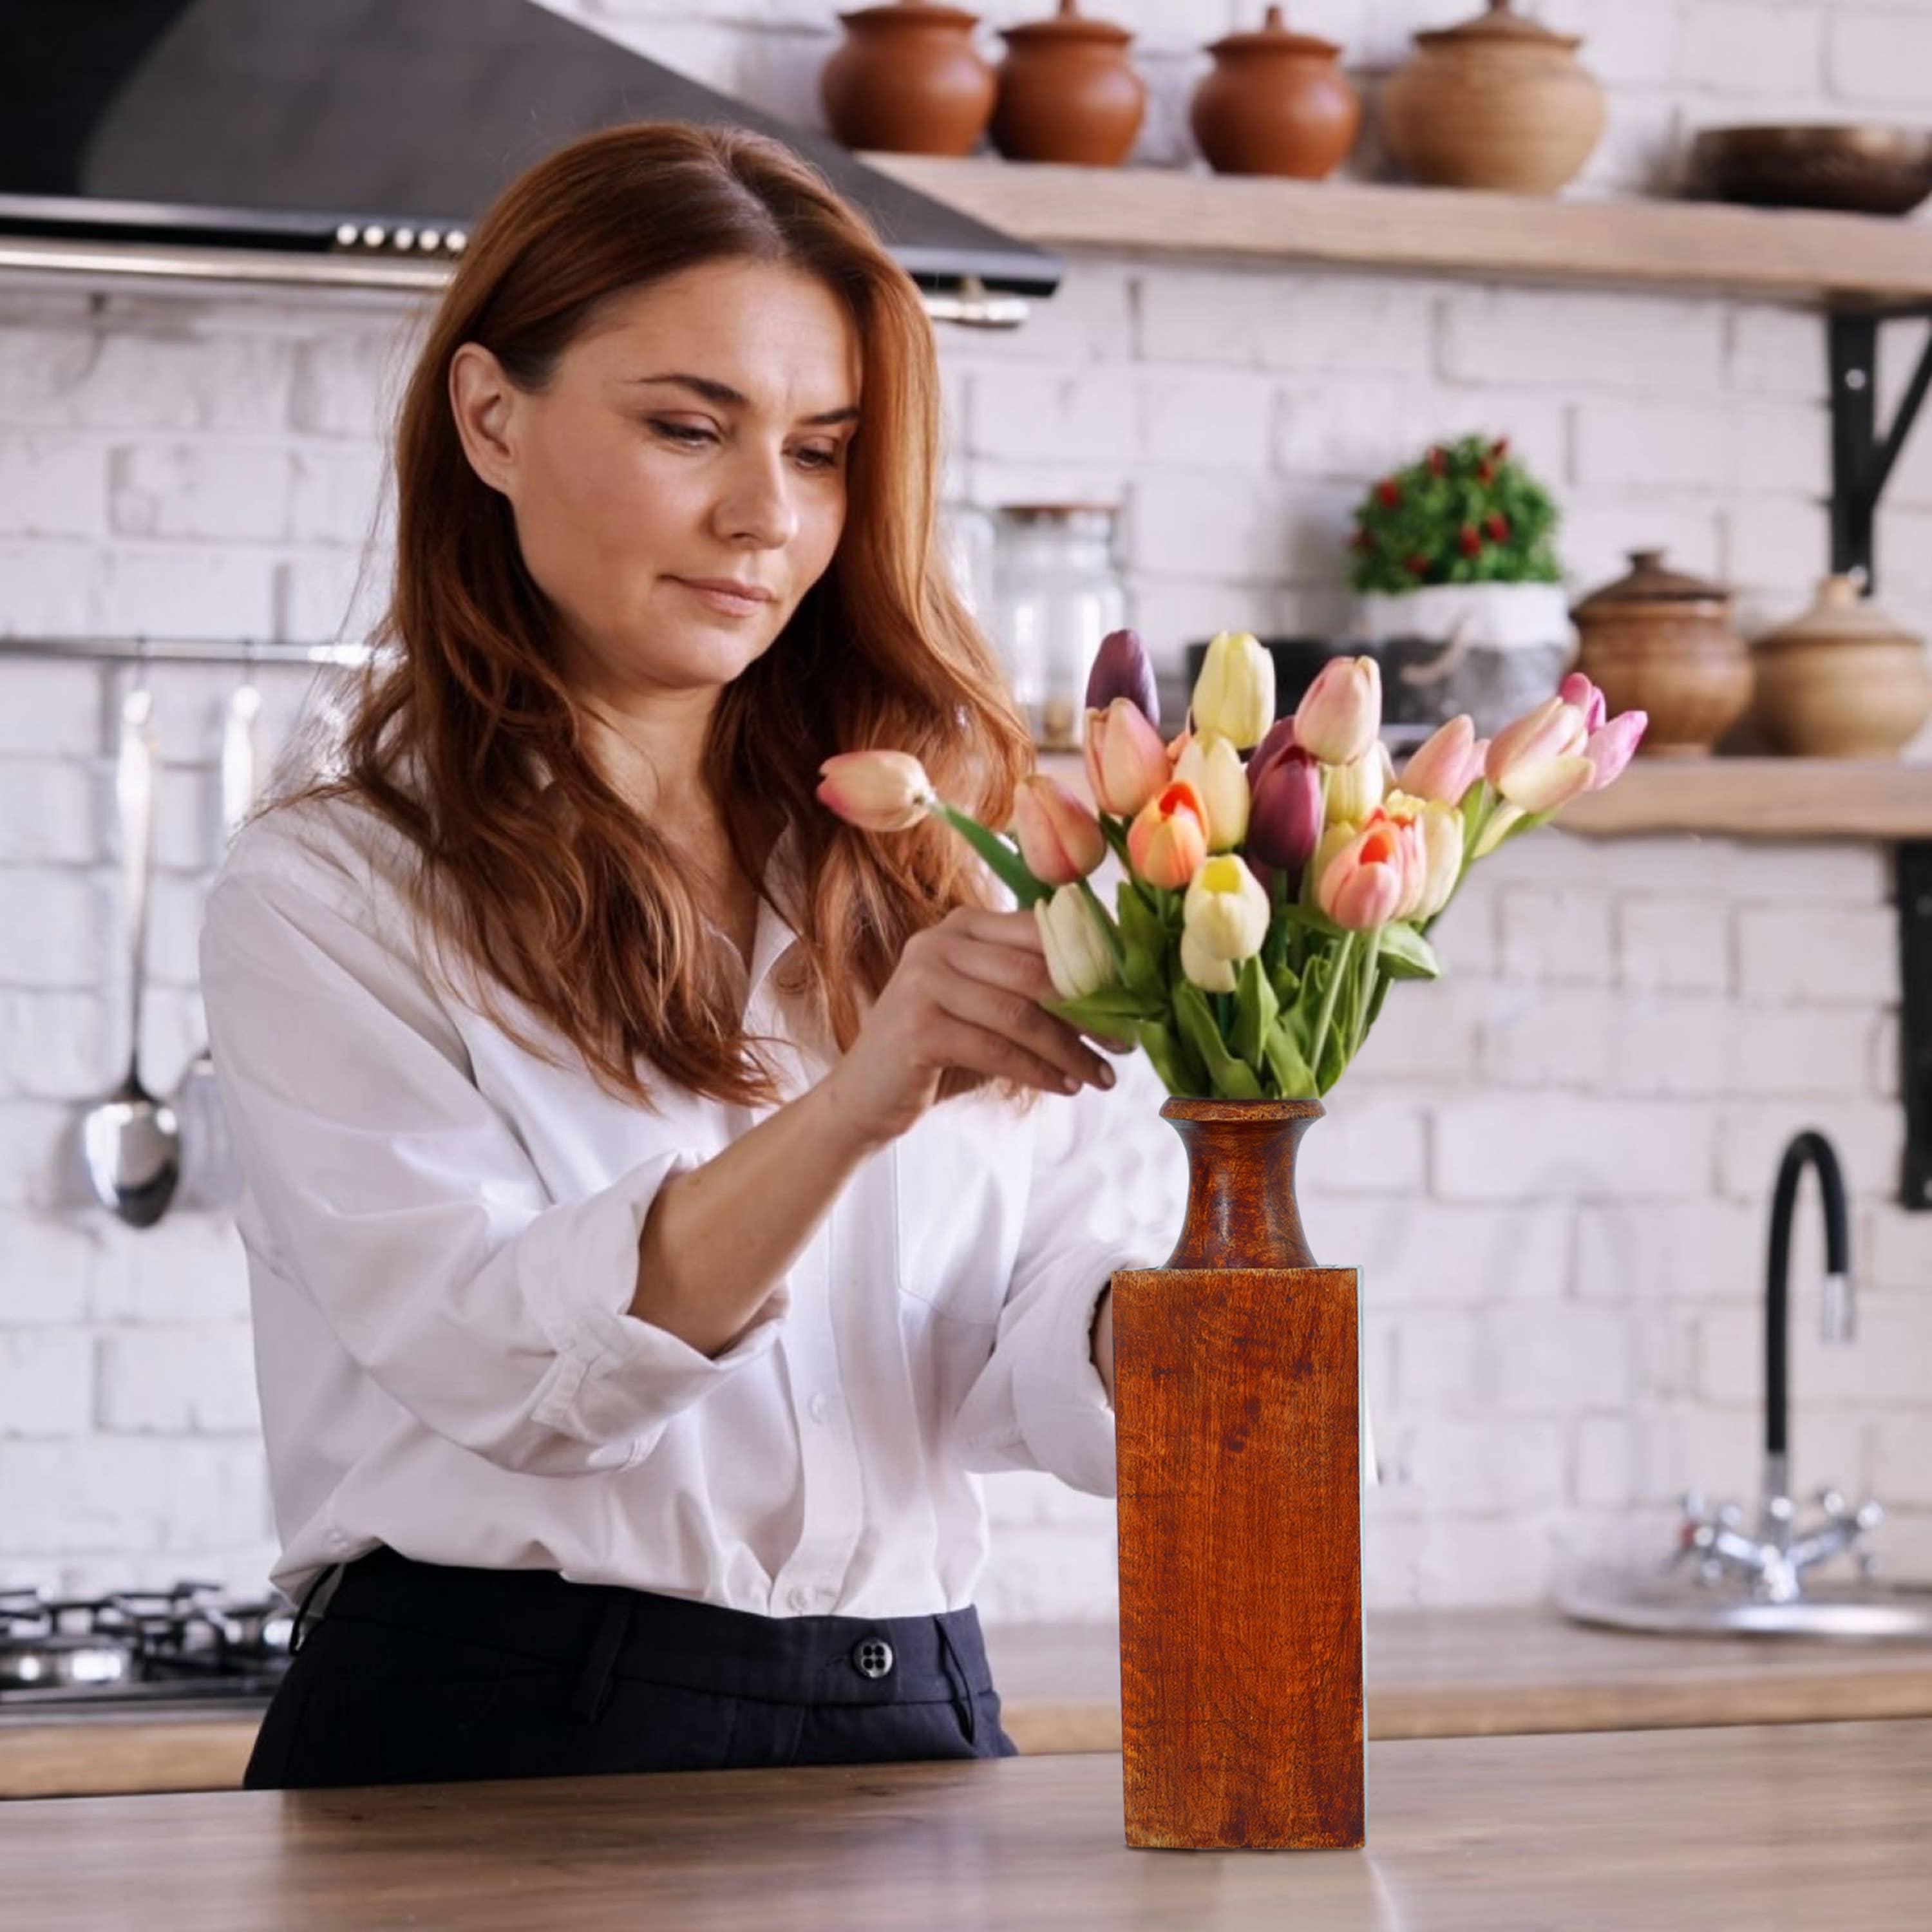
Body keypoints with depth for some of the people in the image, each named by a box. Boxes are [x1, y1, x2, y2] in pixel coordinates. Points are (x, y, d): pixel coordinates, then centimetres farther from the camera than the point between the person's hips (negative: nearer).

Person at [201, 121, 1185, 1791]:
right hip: (499, 1731, -3)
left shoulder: (937, 876, 17)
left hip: (908, 1717, 3)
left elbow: (1066, 1370, 6)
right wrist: (850, 1108, -25)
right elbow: (509, 1364, -11)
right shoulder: (328, 896, 4)